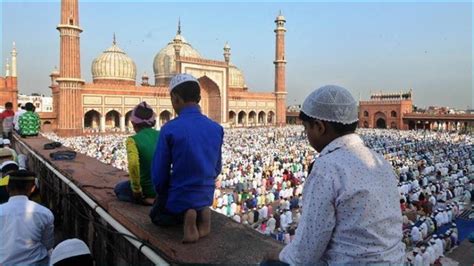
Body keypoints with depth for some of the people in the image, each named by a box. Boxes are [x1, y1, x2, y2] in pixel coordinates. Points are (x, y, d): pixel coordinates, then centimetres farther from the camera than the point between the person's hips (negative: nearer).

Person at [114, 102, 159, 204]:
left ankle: (142, 199, 0)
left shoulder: (133, 140, -16)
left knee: (119, 189, 26)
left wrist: (136, 190, -20)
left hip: (147, 188, -7)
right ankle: (158, 198, 16)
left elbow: (133, 164, -33)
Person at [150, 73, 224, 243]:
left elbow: (159, 174, -13)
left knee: (156, 215, 30)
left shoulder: (169, 129, -21)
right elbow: (217, 169, 4)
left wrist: (162, 196, 7)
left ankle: (183, 217, -3)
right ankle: (200, 214, 2)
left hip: (179, 199, -4)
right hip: (205, 198, 4)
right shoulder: (217, 129, -7)